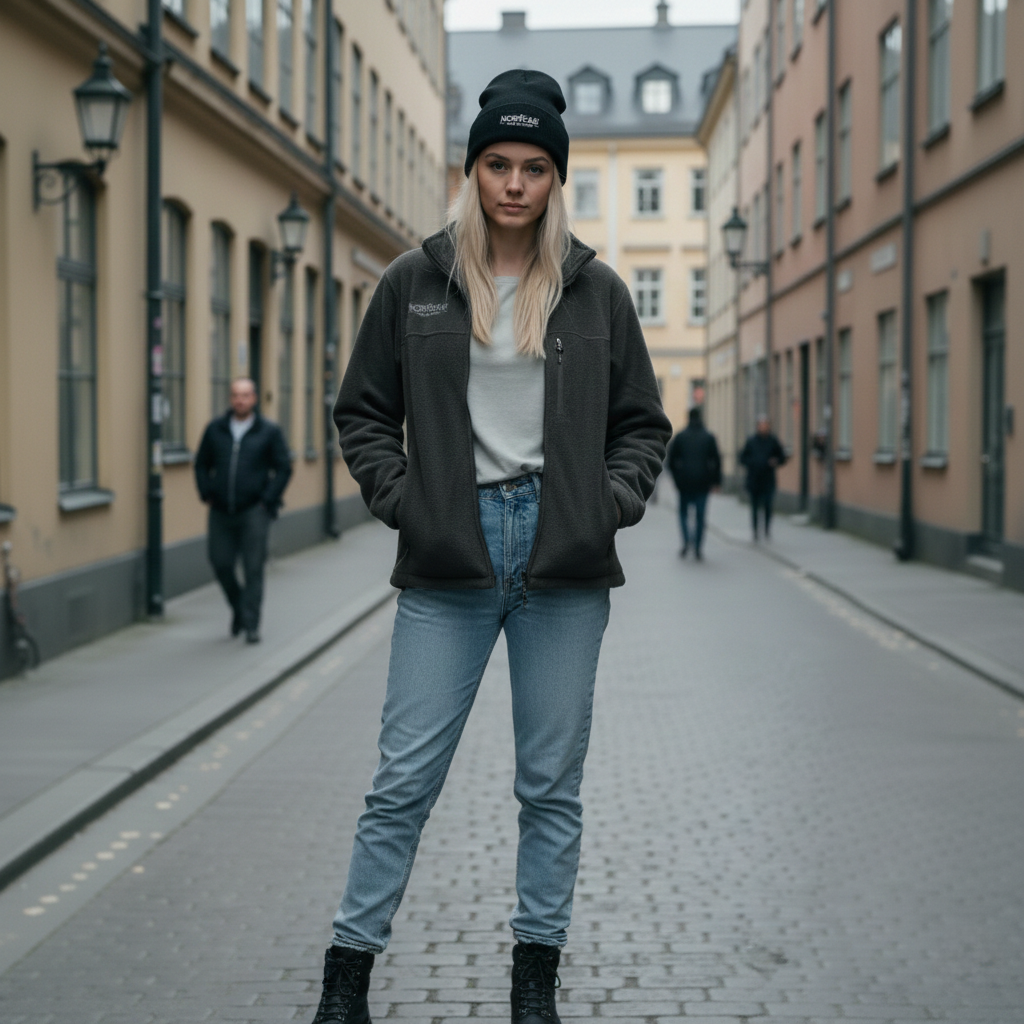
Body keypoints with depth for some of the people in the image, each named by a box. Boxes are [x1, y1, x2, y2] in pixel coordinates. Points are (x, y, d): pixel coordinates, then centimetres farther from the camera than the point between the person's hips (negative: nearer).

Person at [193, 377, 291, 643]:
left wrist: (267, 499, -5)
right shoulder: (215, 429, 8)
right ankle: (239, 608, 29)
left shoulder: (269, 431, 1)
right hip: (221, 512, 3)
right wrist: (207, 495, 4)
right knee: (221, 563, 3)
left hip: (254, 512, -3)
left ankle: (251, 625, -1)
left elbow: (284, 467, 2)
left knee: (253, 569, -5)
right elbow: (201, 464, 15)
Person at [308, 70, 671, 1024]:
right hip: (448, 564, -1)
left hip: (565, 564, 1)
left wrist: (610, 505, -2)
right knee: (404, 779, 0)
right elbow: (362, 411, 10)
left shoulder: (597, 292, 7)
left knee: (552, 783, 8)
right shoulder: (414, 283, 4)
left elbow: (643, 425, 12)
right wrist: (399, 497, -3)